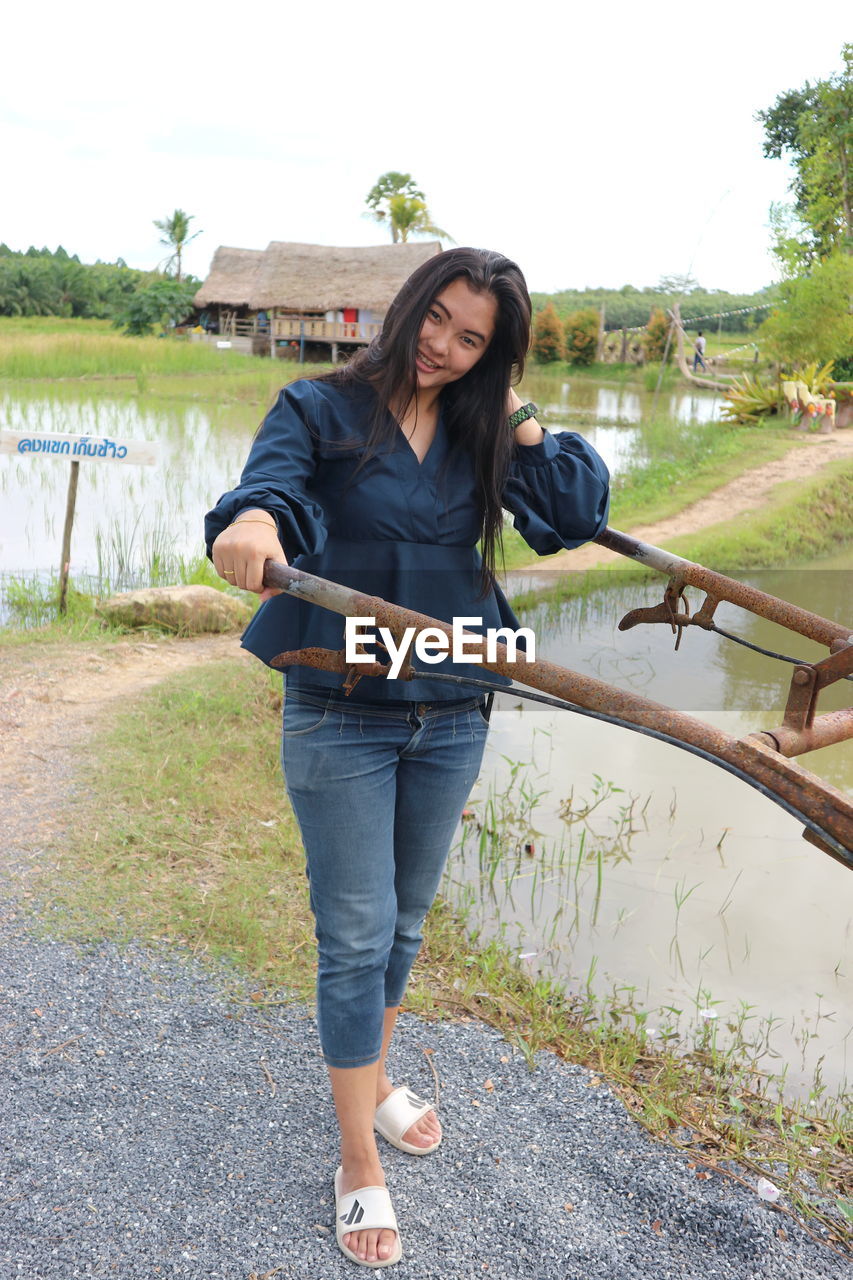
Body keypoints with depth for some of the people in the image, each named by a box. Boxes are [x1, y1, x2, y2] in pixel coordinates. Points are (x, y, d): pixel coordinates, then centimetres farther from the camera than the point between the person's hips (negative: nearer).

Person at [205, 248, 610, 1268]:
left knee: (404, 924, 19)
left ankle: (373, 1080, 44)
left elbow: (579, 515, 1)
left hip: (451, 718, 4)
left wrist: (519, 417, -6)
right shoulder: (320, 409, -5)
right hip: (340, 718, -4)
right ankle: (359, 1166, 19)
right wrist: (252, 518, -46)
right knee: (357, 936, 2)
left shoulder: (481, 430, 6)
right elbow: (269, 485, -23)